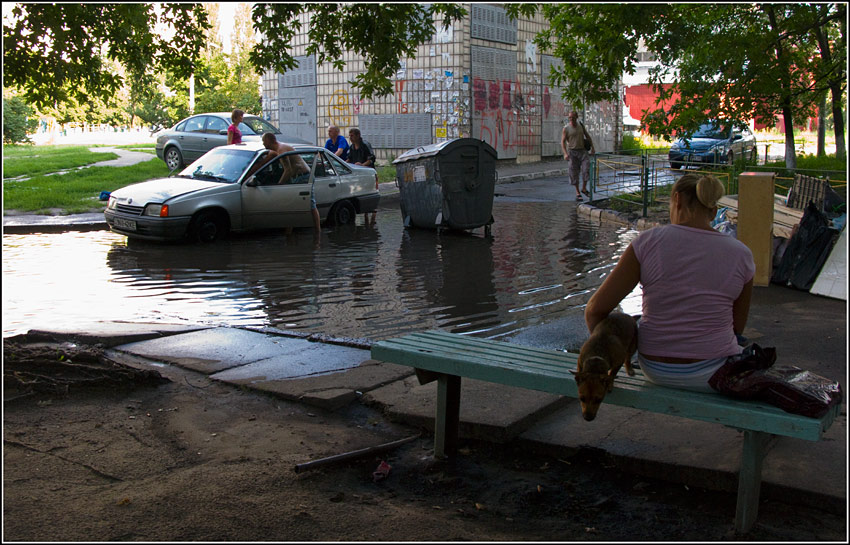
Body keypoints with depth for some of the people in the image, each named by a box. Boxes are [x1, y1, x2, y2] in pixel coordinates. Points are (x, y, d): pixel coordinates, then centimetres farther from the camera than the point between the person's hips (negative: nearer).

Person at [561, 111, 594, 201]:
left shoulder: (581, 125, 7)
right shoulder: (566, 128, -4)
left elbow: (587, 136, 17)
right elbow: (563, 142, -8)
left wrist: (592, 147, 9)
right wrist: (565, 154, -21)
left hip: (582, 151, 2)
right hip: (572, 152, -2)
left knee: (586, 169, -11)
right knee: (574, 173, -1)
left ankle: (584, 188, 7)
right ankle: (577, 193, 8)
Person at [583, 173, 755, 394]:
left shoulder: (649, 242, -13)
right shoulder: (740, 255, -9)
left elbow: (595, 309, -13)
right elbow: (737, 327, 3)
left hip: (655, 368, 1)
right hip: (712, 373, 0)